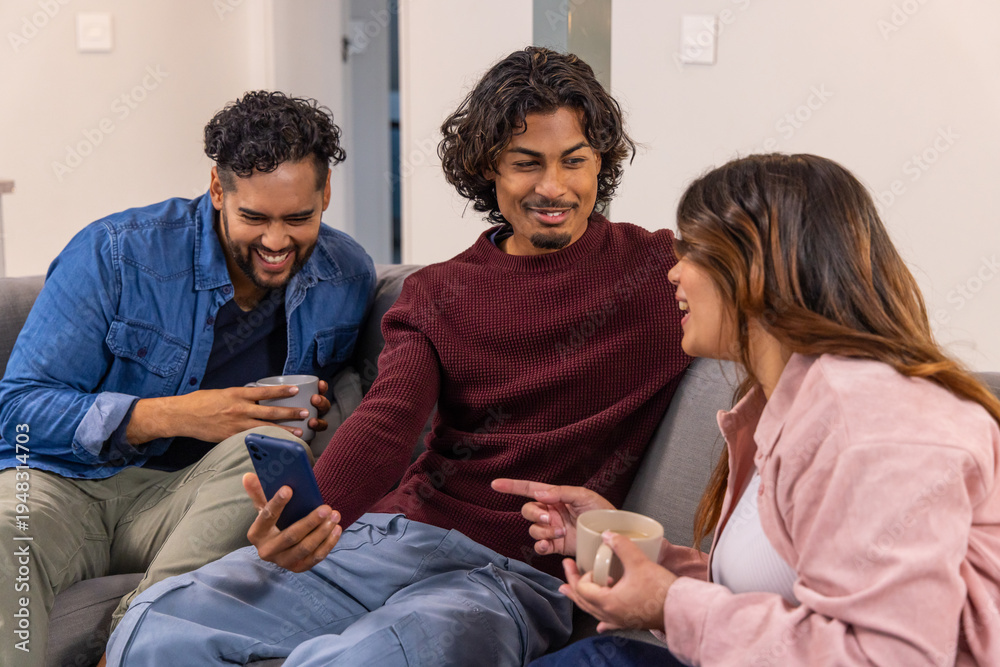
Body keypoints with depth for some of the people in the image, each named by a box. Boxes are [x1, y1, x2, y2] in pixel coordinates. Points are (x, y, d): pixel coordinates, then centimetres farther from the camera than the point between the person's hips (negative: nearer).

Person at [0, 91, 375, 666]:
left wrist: (315, 407, -4)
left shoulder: (349, 279, 1)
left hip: (196, 500, 3)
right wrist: (174, 416, -22)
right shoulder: (115, 253, -10)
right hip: (66, 482, -3)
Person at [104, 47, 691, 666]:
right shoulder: (436, 291, 12)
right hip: (390, 533, 4)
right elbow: (386, 419, -5)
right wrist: (311, 510, -24)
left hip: (516, 573, -4)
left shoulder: (659, 267, 6)